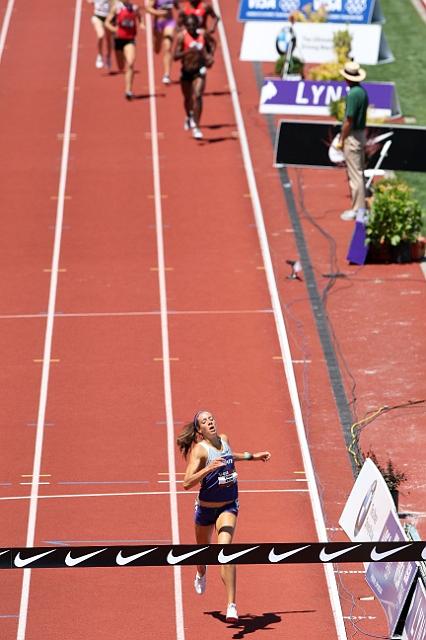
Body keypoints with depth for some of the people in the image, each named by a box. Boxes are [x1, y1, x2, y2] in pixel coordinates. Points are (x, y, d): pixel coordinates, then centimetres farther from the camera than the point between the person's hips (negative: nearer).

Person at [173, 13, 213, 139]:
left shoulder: (203, 35, -2)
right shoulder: (182, 36, -11)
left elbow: (208, 49, 16)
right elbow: (176, 56, -17)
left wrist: (209, 58, -5)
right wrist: (189, 51, -33)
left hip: (199, 72, 0)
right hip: (186, 72, 0)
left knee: (197, 96, -18)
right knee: (187, 98, 18)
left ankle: (196, 127, -15)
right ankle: (189, 117, 52)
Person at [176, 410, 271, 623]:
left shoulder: (224, 439, -3)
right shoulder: (199, 449, -20)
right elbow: (187, 483, -32)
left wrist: (252, 456, 24)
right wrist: (208, 469, -44)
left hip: (228, 506, 2)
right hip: (206, 508, -1)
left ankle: (231, 605, -24)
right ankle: (201, 573, 61)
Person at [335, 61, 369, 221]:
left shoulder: (353, 94, -20)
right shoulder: (362, 91, 10)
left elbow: (349, 120, -20)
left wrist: (341, 140, -11)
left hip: (352, 136, -10)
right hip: (361, 134, 10)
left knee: (355, 175, -6)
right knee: (359, 174, 15)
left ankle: (357, 210, -3)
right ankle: (360, 207, 22)